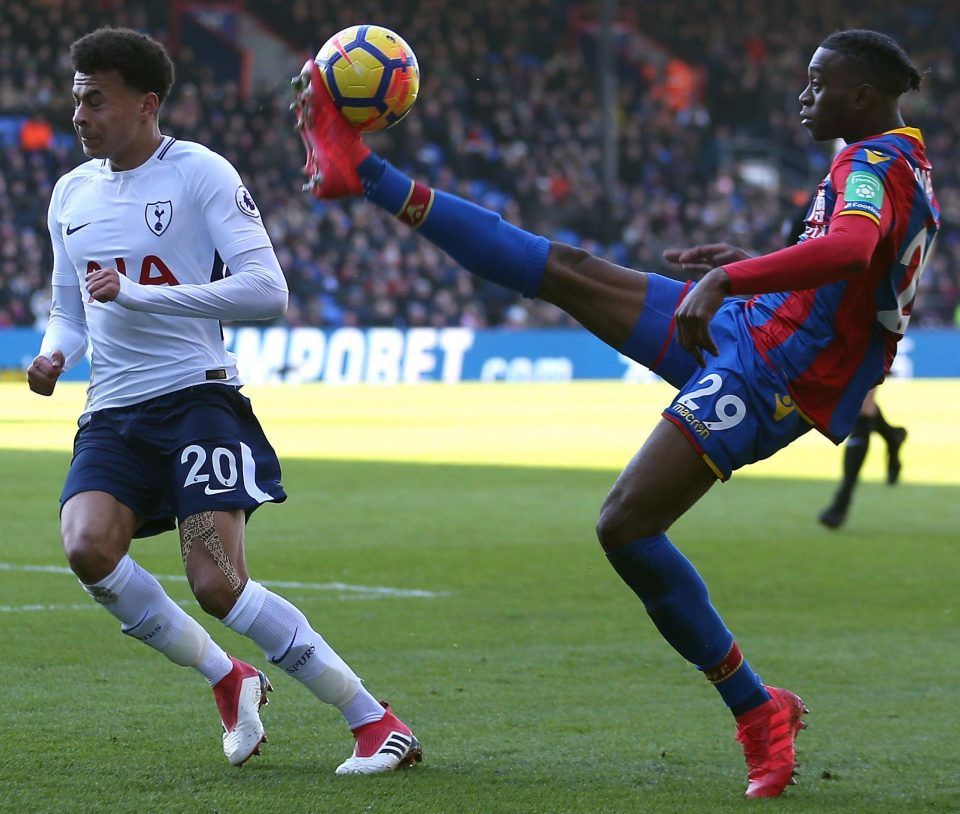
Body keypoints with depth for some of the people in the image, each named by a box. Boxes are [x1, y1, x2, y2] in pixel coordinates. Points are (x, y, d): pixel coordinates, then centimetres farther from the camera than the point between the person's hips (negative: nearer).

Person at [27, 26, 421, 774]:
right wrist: (55, 354, 1)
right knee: (87, 547, -22)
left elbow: (267, 291, -15)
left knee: (218, 586, -18)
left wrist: (137, 294, -20)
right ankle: (229, 681, -1)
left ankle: (377, 722, -4)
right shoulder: (71, 194, 15)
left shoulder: (200, 174, -6)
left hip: (197, 397, -6)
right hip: (113, 412, 6)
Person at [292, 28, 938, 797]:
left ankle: (757, 711, -5)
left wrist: (725, 282, -42)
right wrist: (747, 266, 32)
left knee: (625, 525, -16)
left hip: (760, 381, -10)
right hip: (744, 327, 10)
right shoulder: (905, 170, 15)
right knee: (570, 272, 8)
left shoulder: (874, 165, -16)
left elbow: (847, 249, -39)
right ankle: (364, 175, 11)